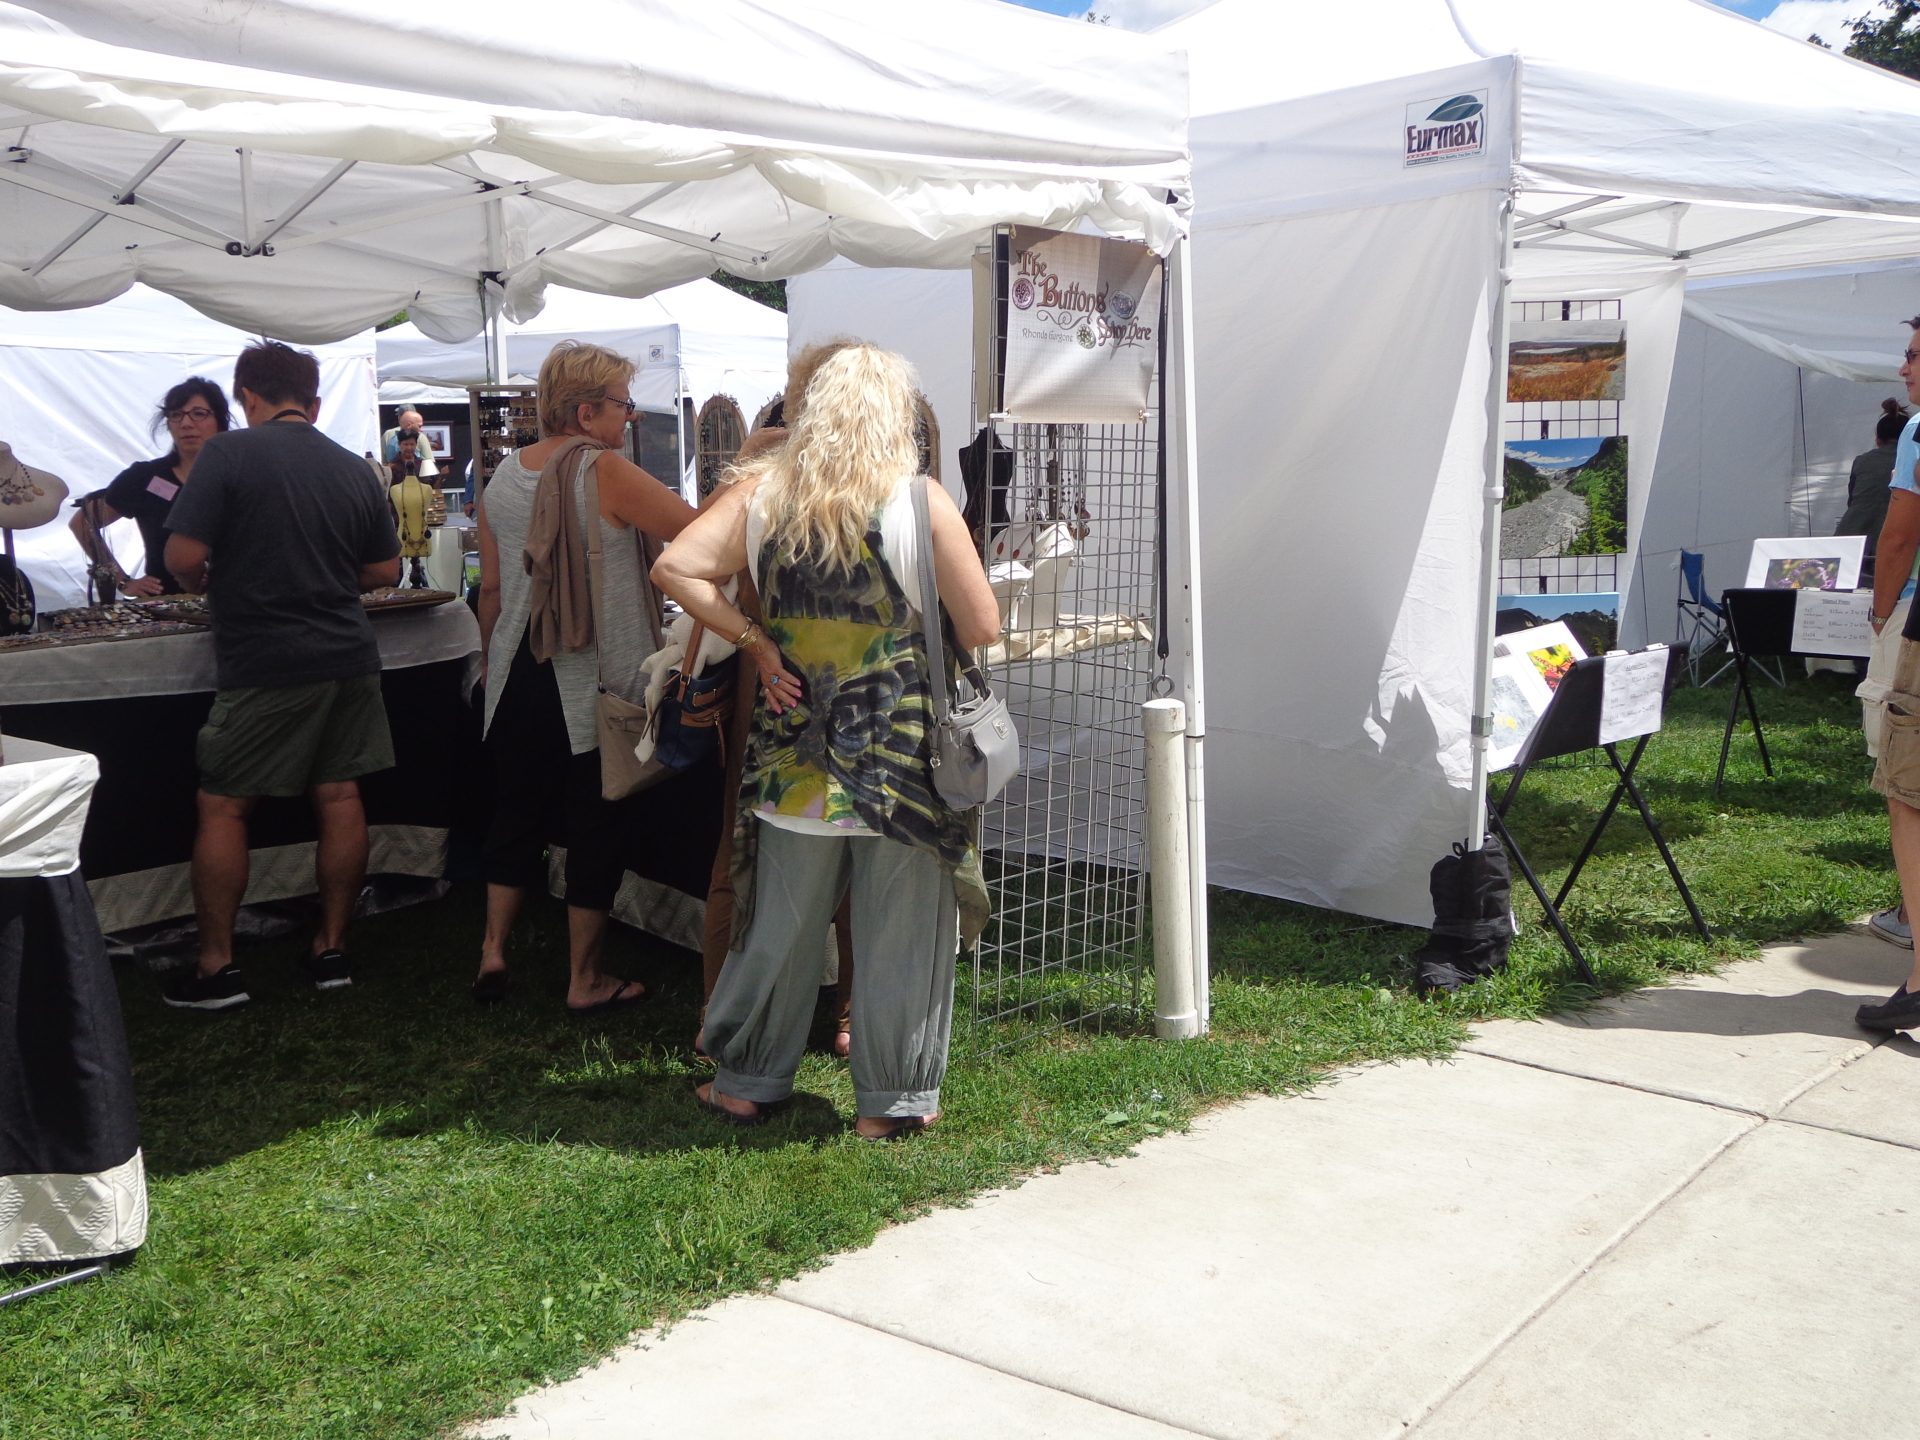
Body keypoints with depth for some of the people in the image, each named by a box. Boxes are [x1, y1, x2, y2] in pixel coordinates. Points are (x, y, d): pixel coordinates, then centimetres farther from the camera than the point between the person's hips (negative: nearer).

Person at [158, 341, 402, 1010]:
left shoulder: (229, 453, -8)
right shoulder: (353, 467, 8)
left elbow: (184, 556, -14)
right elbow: (386, 568, 14)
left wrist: (201, 583, 7)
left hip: (265, 664, -5)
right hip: (350, 657, 5)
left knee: (222, 807, 5)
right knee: (339, 797, 9)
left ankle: (217, 967, 8)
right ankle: (332, 948, 17)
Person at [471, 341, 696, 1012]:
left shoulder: (504, 475, 5)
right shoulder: (604, 471, -15)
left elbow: (491, 587, 11)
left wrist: (492, 661, 22)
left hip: (517, 679, 6)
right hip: (591, 684, -6)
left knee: (518, 813, 19)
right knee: (594, 827, 5)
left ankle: (493, 949, 22)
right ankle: (586, 980, 14)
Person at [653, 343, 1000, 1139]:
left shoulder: (762, 493, 0)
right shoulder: (922, 503, -9)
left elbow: (674, 569, -2)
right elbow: (982, 627, -8)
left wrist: (755, 640, 0)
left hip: (794, 756, 3)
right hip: (902, 759, -3)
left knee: (780, 924, 15)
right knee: (899, 932, 9)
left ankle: (746, 1081, 28)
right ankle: (892, 1101, 19)